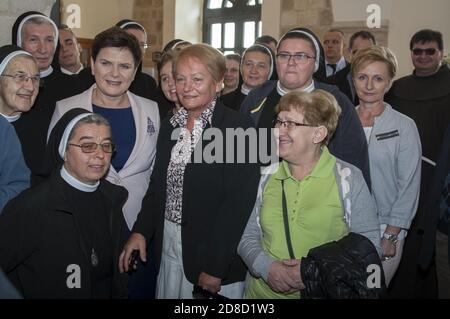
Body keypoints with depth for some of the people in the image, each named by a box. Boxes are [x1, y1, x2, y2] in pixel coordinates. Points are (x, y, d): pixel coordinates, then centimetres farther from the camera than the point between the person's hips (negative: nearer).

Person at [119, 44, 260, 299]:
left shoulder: (237, 127, -13)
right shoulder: (170, 126, 8)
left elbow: (239, 202, -17)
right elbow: (158, 186, 12)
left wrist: (216, 268, -18)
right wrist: (141, 231, -2)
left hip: (215, 256, -5)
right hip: (168, 247, 6)